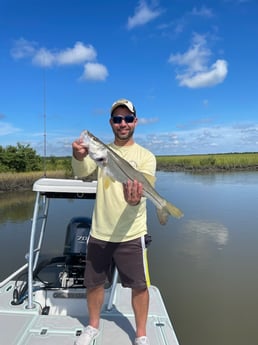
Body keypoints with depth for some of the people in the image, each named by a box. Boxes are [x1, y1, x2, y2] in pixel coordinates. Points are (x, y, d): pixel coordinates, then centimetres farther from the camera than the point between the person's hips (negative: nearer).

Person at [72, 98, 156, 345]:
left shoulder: (145, 156, -3)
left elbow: (142, 190, -16)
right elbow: (81, 172, -13)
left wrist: (135, 199, -40)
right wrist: (79, 156, -36)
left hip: (131, 234, -2)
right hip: (99, 232, 3)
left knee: (139, 286, 8)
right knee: (94, 282, 16)